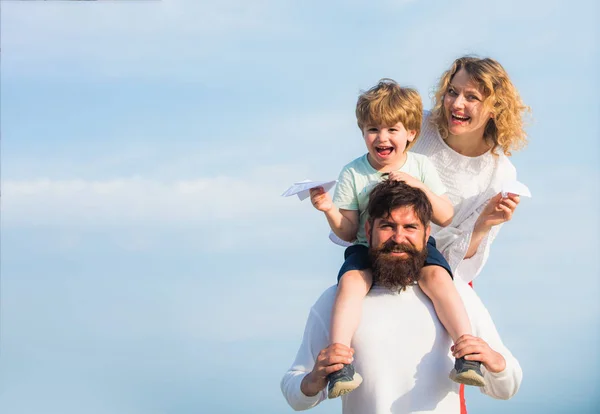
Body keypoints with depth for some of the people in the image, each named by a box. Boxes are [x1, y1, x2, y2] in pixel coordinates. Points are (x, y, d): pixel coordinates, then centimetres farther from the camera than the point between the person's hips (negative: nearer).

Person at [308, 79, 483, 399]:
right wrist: (329, 210, -16)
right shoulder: (353, 174, 2)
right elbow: (348, 232, 4)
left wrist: (419, 186, -14)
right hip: (368, 249, 0)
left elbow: (445, 217, 0)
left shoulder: (421, 165, 4)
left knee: (437, 276, -31)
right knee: (350, 280, -30)